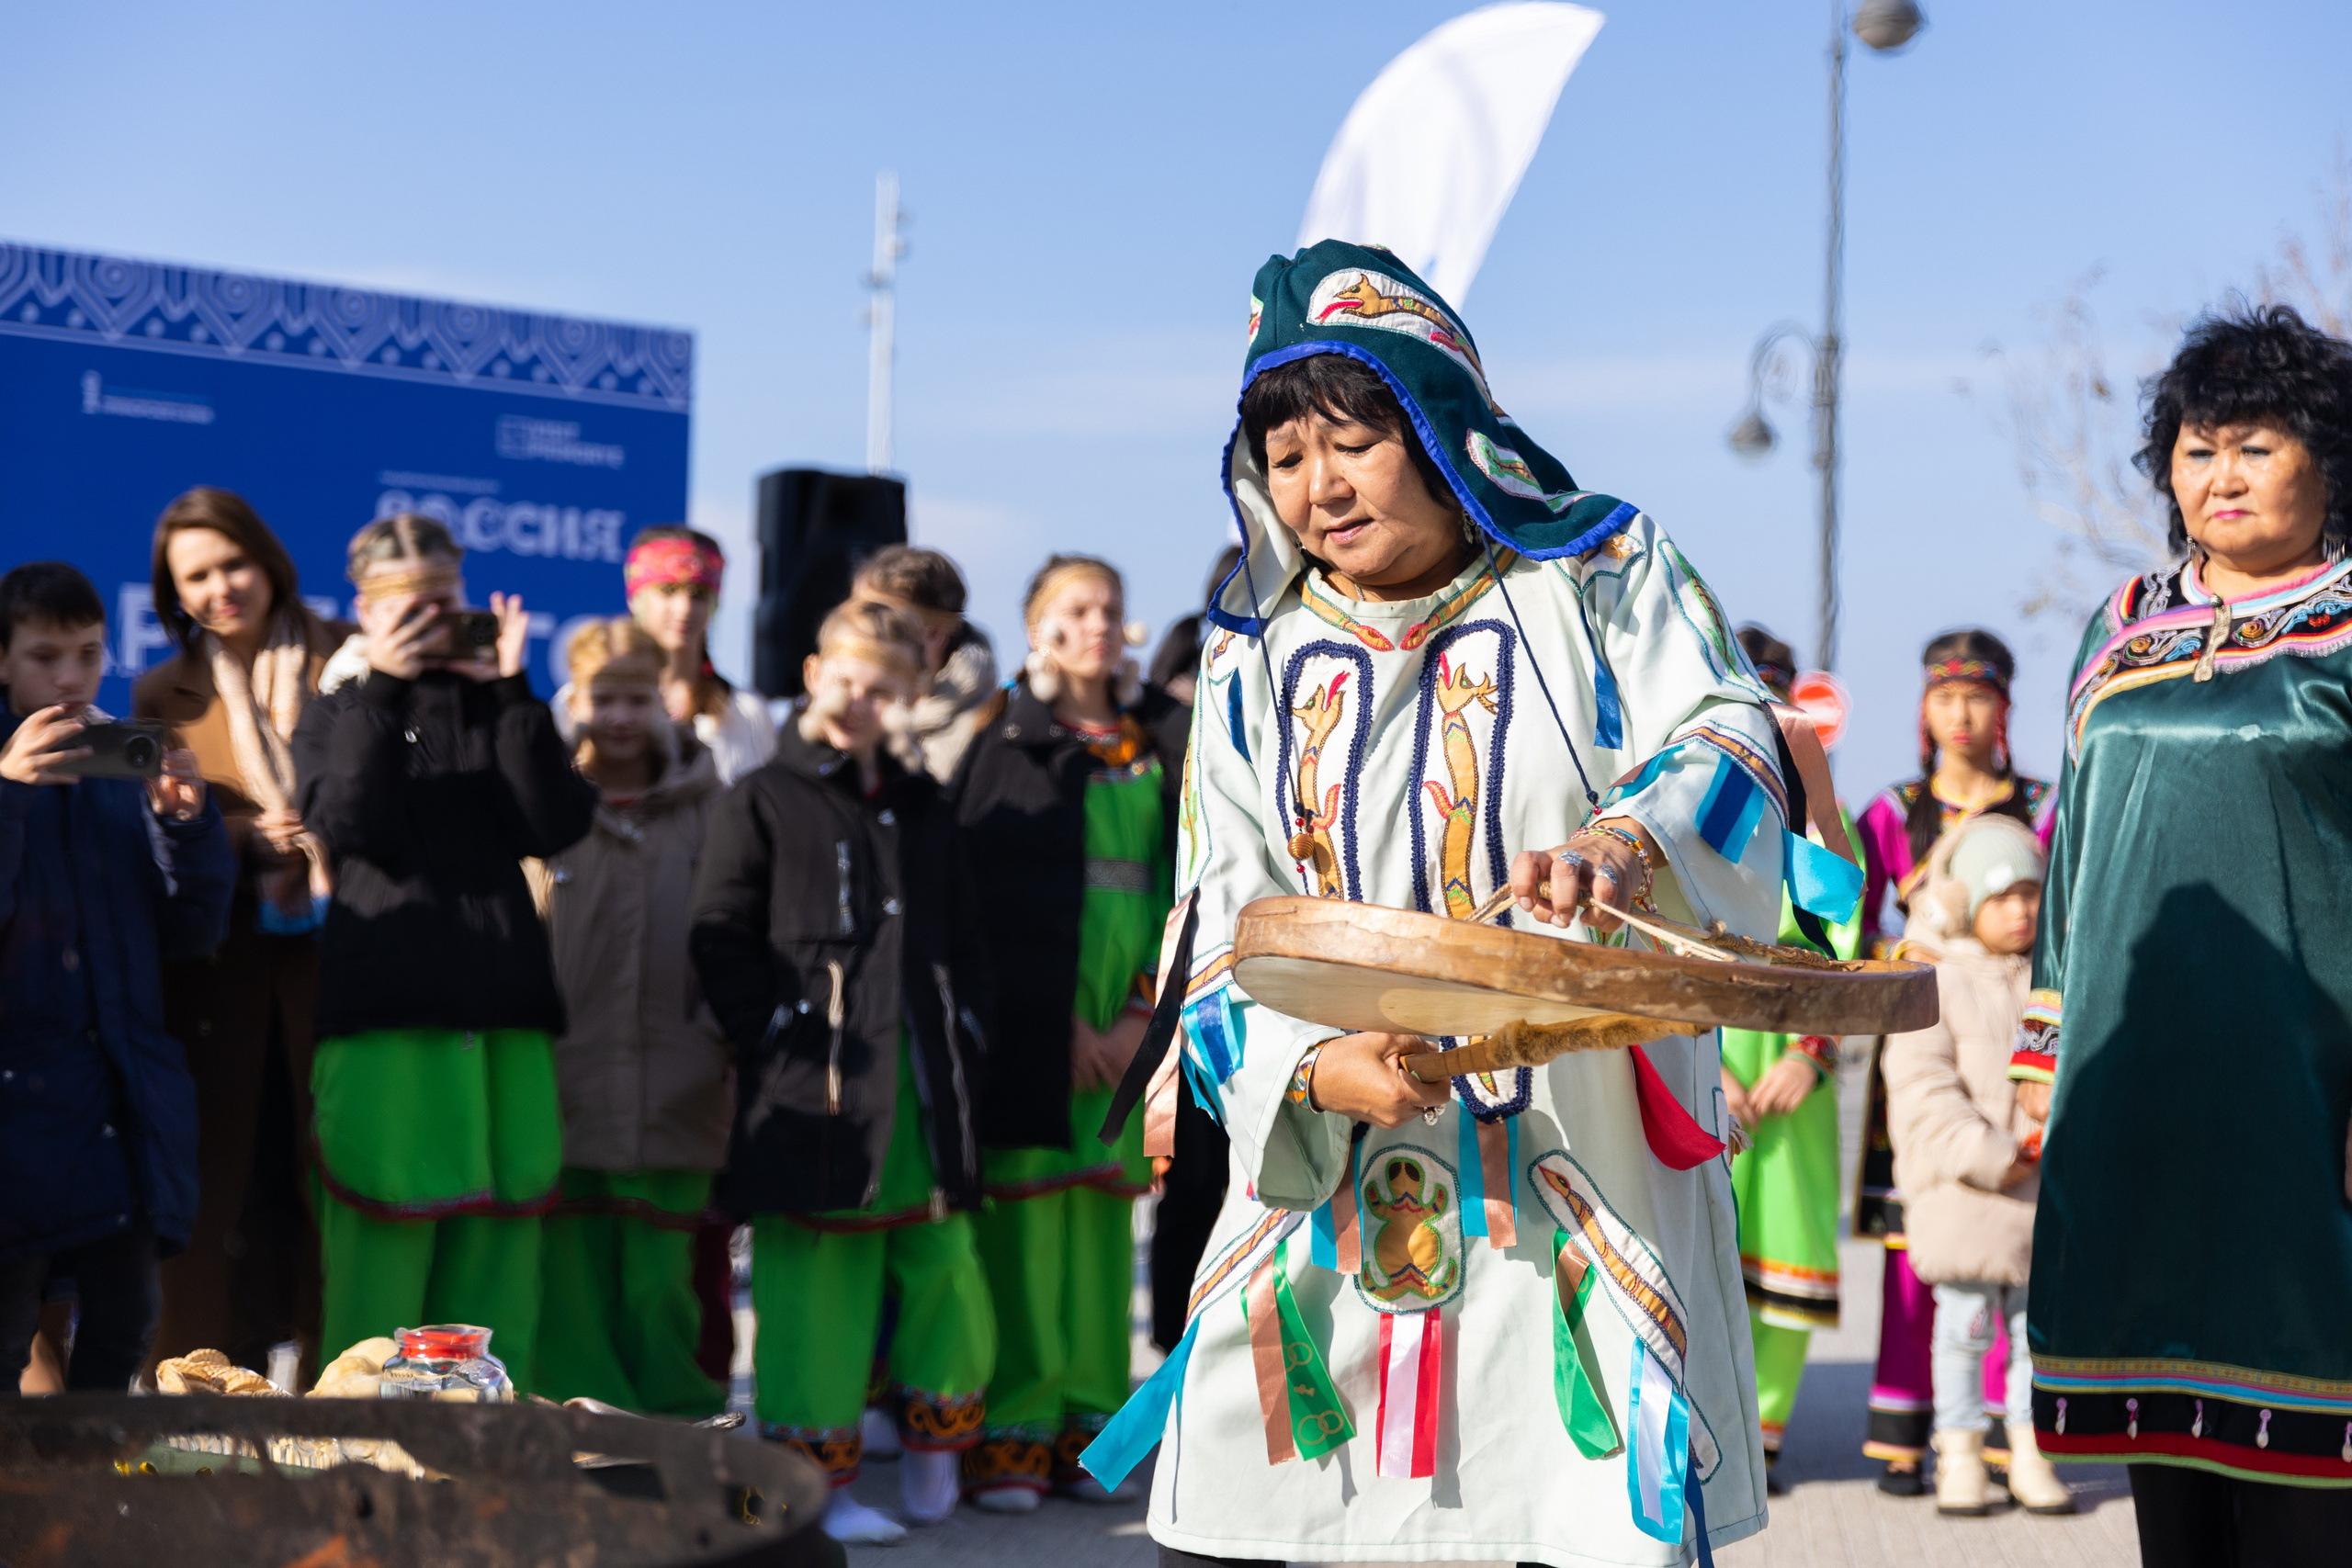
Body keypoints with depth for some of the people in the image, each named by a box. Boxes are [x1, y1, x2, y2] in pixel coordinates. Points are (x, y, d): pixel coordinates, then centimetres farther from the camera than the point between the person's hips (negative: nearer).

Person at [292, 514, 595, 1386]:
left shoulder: (497, 710, 15)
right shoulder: (337, 713, 11)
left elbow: (560, 824, -2)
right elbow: (345, 824, -10)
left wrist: (512, 691, -4)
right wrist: (382, 690, -9)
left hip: (504, 1003, 3)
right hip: (383, 1010, -3)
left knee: (496, 1250, 3)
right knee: (381, 1250, -5)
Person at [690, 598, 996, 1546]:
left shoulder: (921, 810, 19)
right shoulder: (762, 804, 3)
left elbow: (964, 935, 23)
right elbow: (720, 938, -3)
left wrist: (965, 1032, 10)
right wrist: (777, 1039, -10)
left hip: (924, 1085, 5)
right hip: (815, 1091, -4)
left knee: (944, 1267, 4)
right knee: (817, 1282, -3)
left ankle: (932, 1446, 22)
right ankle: (818, 1474, 4)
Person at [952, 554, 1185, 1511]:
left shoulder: (1161, 746, 11)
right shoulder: (1009, 747, 0)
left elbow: (1182, 883, 8)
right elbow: (987, 895, -6)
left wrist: (1144, 1013, -3)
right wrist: (1057, 1022, -11)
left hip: (1129, 1031, 4)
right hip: (1030, 1029, -4)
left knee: (1104, 1218, 4)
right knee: (1022, 1216, -6)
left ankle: (1084, 1425, 9)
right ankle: (1009, 1434, -3)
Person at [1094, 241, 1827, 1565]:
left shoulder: (1602, 572, 4)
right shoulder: (1257, 658, 11)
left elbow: (1730, 744, -11)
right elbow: (1230, 930, 6)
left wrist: (1623, 847, -35)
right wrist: (1319, 1066, -16)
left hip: (1583, 1182, -2)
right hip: (1330, 1187, 3)